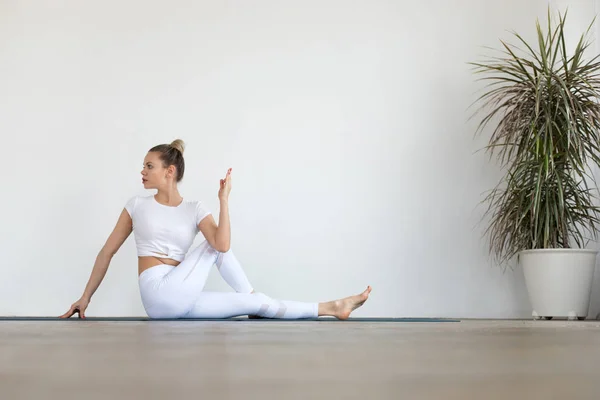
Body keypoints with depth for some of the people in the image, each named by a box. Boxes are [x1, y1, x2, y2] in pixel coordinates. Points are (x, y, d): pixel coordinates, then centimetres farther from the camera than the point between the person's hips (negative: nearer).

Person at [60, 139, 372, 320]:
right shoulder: (137, 205, 6)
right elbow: (107, 252, 9)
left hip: (181, 301, 3)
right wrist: (86, 297, 8)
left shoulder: (195, 209, 7)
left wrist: (224, 199, -11)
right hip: (160, 296, -3)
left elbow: (223, 245, -12)